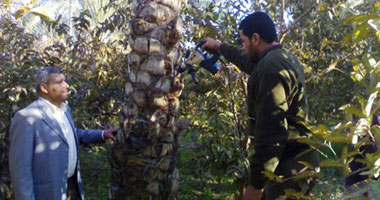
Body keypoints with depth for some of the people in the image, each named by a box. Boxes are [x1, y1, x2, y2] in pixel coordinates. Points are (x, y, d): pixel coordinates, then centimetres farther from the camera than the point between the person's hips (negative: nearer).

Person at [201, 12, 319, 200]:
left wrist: (256, 184, -21)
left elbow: (270, 132, -24)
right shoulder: (285, 58, 13)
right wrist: (220, 46, 49)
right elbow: (249, 61, 36)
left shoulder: (271, 68, -19)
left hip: (289, 168, -10)